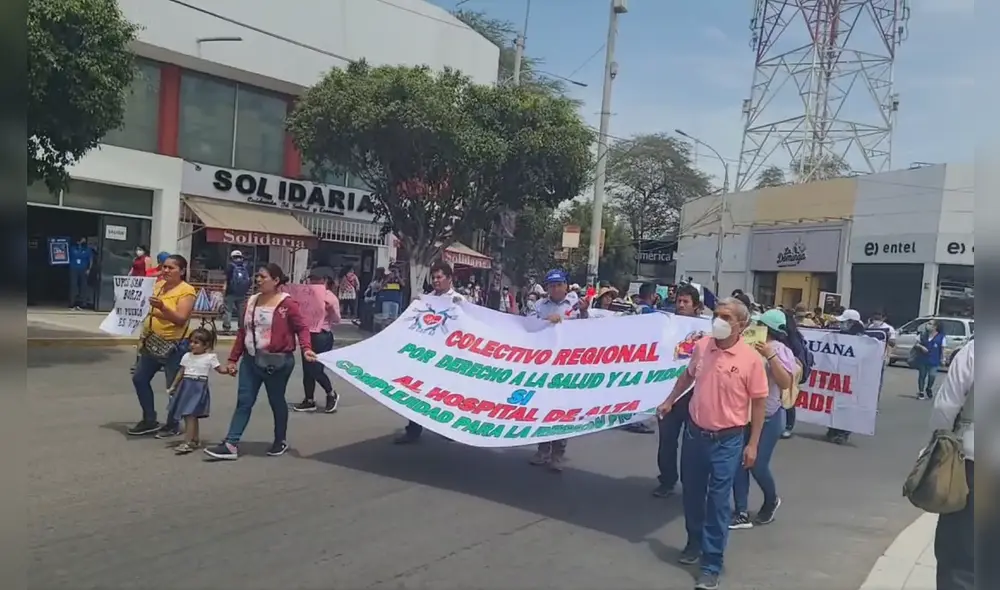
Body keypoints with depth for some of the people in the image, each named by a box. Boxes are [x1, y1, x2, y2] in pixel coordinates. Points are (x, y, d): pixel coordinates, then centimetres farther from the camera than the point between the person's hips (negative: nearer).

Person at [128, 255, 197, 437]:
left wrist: (162, 307, -33)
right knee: (139, 379, 12)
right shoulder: (158, 285, 10)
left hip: (174, 345, -8)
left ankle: (173, 425, 16)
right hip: (152, 342, 8)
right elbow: (149, 310, 21)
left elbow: (181, 319, -21)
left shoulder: (187, 291, -12)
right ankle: (149, 421, 24)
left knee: (174, 386, 0)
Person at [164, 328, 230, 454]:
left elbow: (220, 369, -4)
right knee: (191, 415, 13)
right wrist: (173, 386, 17)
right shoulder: (187, 356, 9)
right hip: (186, 387, 6)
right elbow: (181, 373, 16)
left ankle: (187, 443, -10)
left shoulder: (210, 357, -6)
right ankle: (195, 439, 27)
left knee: (190, 415, -12)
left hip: (199, 388, -6)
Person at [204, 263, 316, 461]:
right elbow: (243, 331, 13)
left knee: (276, 402, 9)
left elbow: (302, 327, -11)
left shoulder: (287, 304, -11)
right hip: (251, 359, 6)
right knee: (243, 402, 3)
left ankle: (281, 441, 27)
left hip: (277, 361, -6)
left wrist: (306, 348, -28)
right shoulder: (252, 301, 8)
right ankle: (231, 445, 3)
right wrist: (233, 358, 13)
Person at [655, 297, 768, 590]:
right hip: (695, 432, 4)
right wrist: (669, 400, 21)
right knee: (692, 494, 17)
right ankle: (694, 542, 41)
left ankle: (711, 565, 12)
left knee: (718, 502, 1)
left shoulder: (751, 358, -15)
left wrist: (753, 444, -9)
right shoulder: (701, 346, -3)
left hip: (728, 440, -4)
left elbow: (759, 402, -9)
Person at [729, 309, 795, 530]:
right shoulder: (751, 346, 3)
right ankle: (742, 514, 11)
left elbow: (785, 383, -20)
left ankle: (771, 500, 30)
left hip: (768, 418, -5)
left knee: (758, 465, -1)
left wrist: (770, 355, -25)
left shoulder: (781, 350, -9)